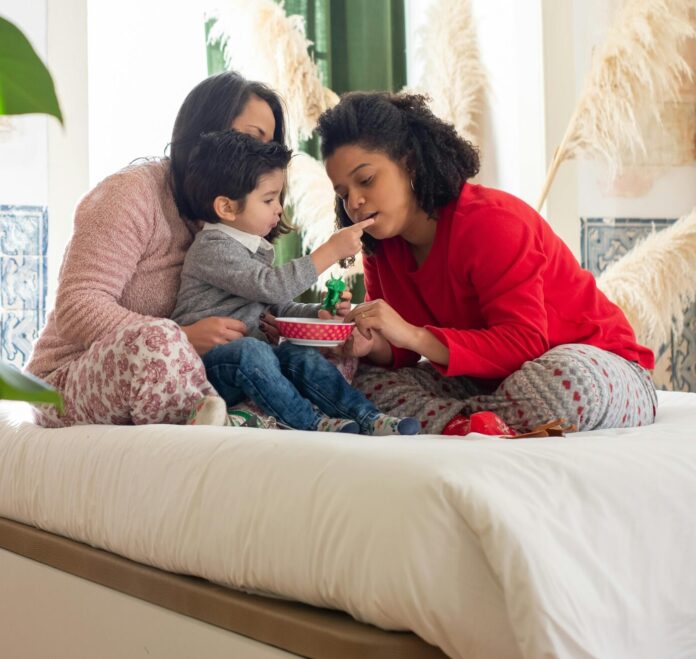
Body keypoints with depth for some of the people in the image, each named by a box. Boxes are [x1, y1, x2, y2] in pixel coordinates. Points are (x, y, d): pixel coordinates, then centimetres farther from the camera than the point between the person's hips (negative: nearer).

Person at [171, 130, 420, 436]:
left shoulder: (258, 248, 16)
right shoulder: (213, 248, -15)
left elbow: (279, 306, 25)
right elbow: (272, 286, -28)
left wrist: (320, 313, 6)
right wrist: (332, 250, -26)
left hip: (247, 366, 8)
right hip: (205, 362, -8)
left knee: (302, 356, -15)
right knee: (251, 350, -35)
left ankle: (368, 420, -22)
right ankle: (312, 422, -31)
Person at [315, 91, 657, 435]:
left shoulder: (490, 222, -22)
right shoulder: (383, 247, 1)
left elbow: (526, 344, -29)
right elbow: (402, 353, 2)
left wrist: (412, 335, -37)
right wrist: (371, 346, -23)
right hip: (488, 380, 6)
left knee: (567, 380, -43)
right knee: (364, 379, -11)